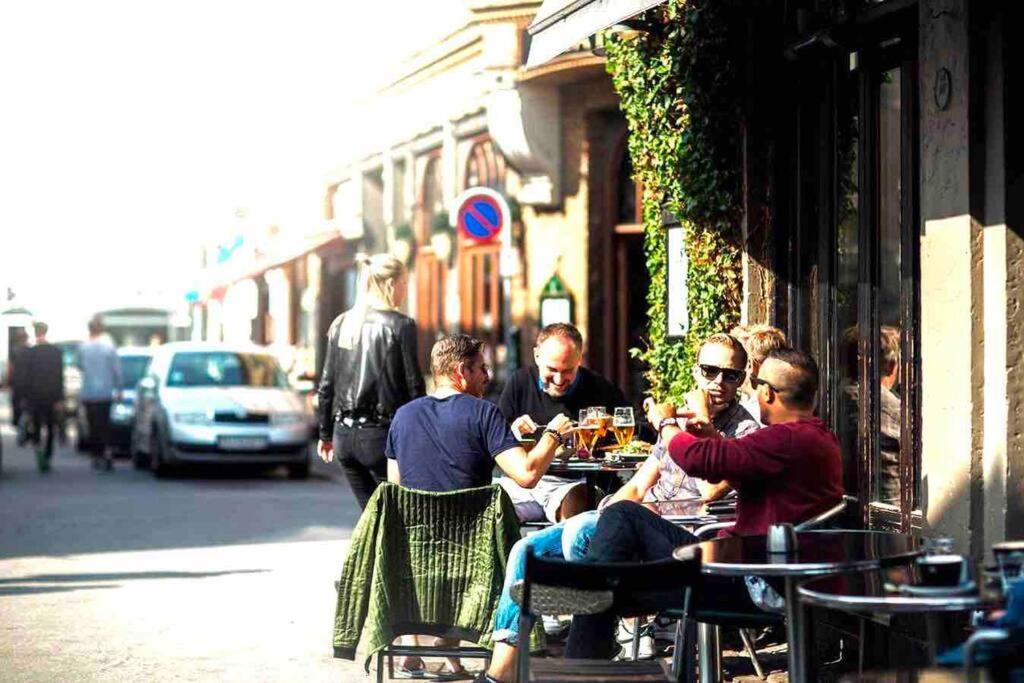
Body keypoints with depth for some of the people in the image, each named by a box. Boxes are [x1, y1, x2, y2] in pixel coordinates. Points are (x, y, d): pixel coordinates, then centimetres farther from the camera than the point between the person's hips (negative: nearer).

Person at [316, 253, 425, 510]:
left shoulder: (341, 325, 8)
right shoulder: (400, 325, -8)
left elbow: (326, 385, 11)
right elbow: (413, 385, -8)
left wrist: (325, 434, 19)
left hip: (344, 436, 6)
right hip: (381, 435, -6)